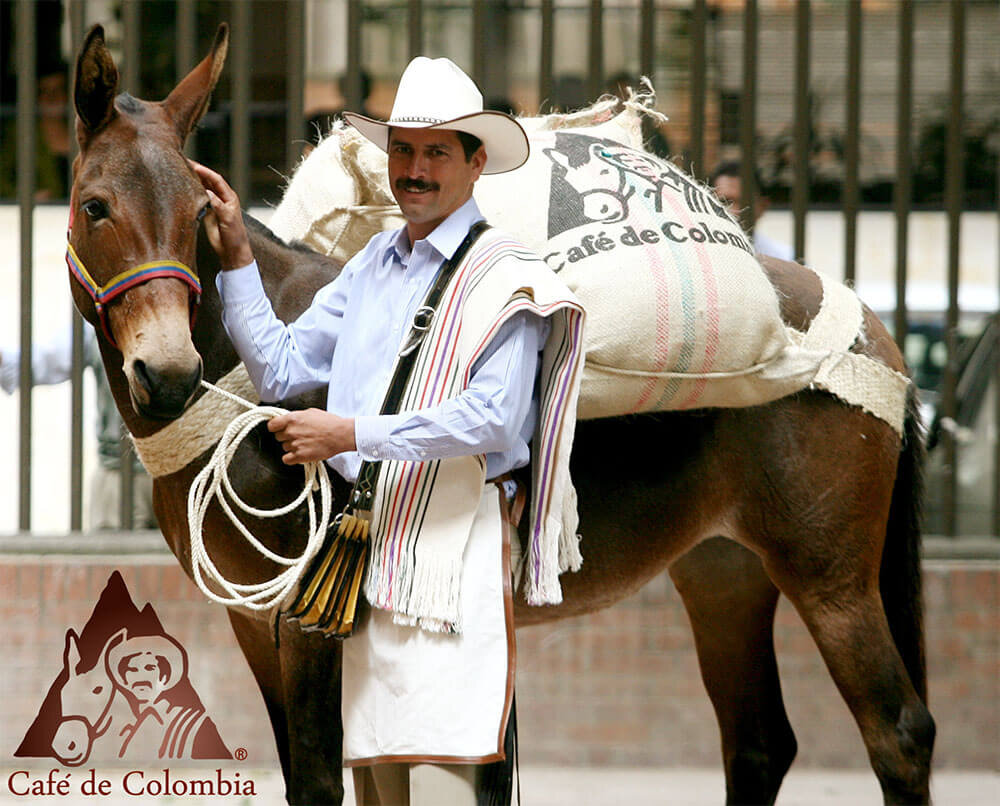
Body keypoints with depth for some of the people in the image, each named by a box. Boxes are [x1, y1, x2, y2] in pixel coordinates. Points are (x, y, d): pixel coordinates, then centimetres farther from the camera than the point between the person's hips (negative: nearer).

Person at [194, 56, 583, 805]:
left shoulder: (504, 278, -5)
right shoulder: (373, 265, 18)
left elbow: (489, 418, -17)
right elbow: (281, 368, 19)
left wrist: (351, 434, -18)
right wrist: (236, 257, 12)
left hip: (454, 541, -7)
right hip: (366, 538, 7)